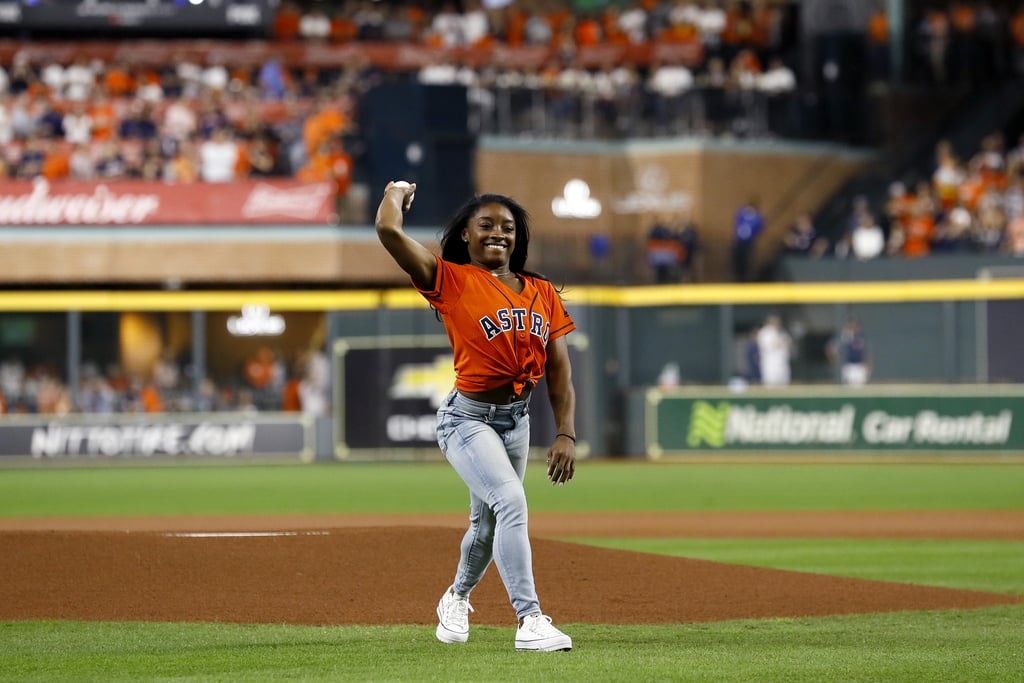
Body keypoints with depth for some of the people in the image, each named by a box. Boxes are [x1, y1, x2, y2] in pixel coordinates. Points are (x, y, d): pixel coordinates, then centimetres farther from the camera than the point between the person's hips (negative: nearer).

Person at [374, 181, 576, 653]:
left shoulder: (543, 294, 6)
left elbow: (560, 373, 4)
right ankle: (530, 621, -29)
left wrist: (566, 435, -6)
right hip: (467, 419, -6)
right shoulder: (451, 280, -8)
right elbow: (389, 230, -19)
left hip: (516, 420, 6)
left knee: (488, 523, 18)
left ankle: (456, 599, 47)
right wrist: (397, 192, 2)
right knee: (511, 501, -25)